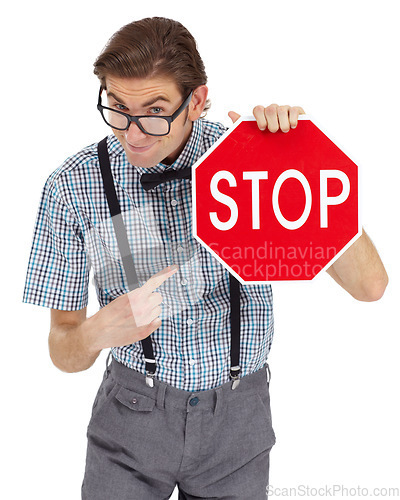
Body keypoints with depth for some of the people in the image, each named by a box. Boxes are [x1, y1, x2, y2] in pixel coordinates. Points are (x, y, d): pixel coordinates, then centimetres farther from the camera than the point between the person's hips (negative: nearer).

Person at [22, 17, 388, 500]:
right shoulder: (72, 187, -12)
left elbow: (369, 286, -18)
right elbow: (63, 351, -7)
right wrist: (101, 330, -31)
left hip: (237, 416, 1)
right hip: (134, 414, 0)